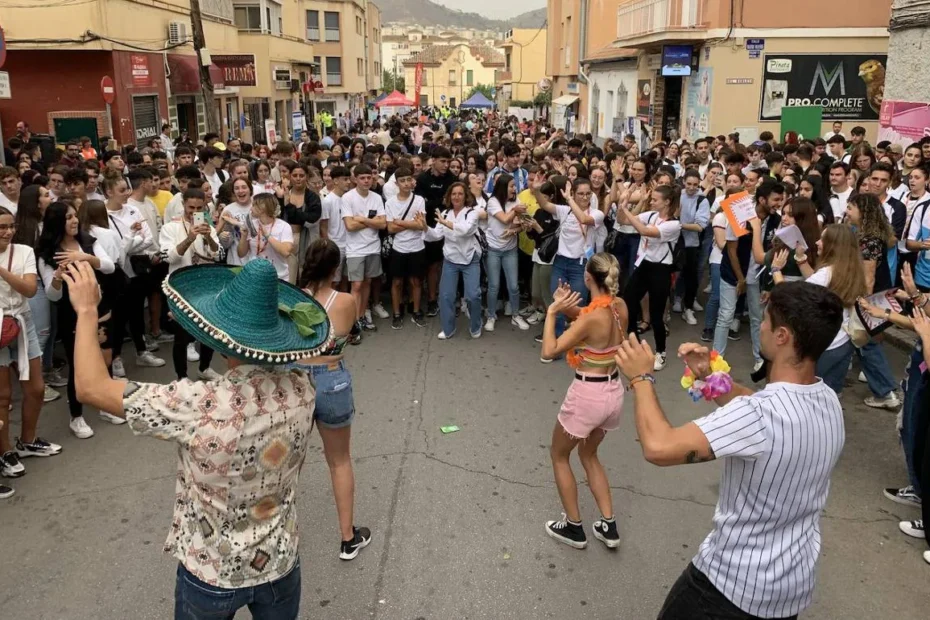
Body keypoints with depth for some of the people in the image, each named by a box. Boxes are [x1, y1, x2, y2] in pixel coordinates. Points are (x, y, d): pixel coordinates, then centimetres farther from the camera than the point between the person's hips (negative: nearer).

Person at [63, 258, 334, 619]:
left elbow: (91, 387, -19)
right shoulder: (301, 390, -18)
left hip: (210, 575, -2)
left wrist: (86, 309, -8)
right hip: (280, 563, 3)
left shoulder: (197, 407, -31)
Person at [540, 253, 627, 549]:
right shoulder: (620, 306, -3)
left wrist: (552, 311, -18)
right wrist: (568, 306, -4)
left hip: (587, 395, -7)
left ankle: (574, 527, 26)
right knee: (588, 454, 28)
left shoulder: (592, 318, -25)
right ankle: (608, 526, 28)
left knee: (558, 455, 18)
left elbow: (549, 351, -25)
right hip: (613, 392, 7)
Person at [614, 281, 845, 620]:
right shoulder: (828, 401, -7)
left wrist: (642, 378, -22)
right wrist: (710, 375, -3)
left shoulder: (761, 415, -34)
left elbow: (658, 447, -36)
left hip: (734, 583, -7)